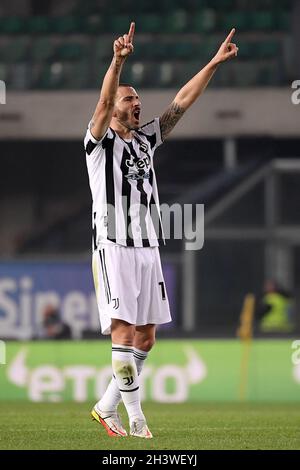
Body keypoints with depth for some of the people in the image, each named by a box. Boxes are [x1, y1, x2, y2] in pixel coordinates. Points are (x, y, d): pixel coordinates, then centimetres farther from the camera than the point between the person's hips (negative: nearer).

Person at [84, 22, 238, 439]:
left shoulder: (146, 139, 18)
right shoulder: (100, 141, 1)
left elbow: (182, 101, 16)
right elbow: (103, 102, -18)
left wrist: (214, 64, 9)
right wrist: (118, 62, -34)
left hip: (147, 247, 7)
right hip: (114, 246, -7)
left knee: (145, 338, 6)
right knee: (123, 332, -13)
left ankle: (107, 406, 17)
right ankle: (135, 417, -13)